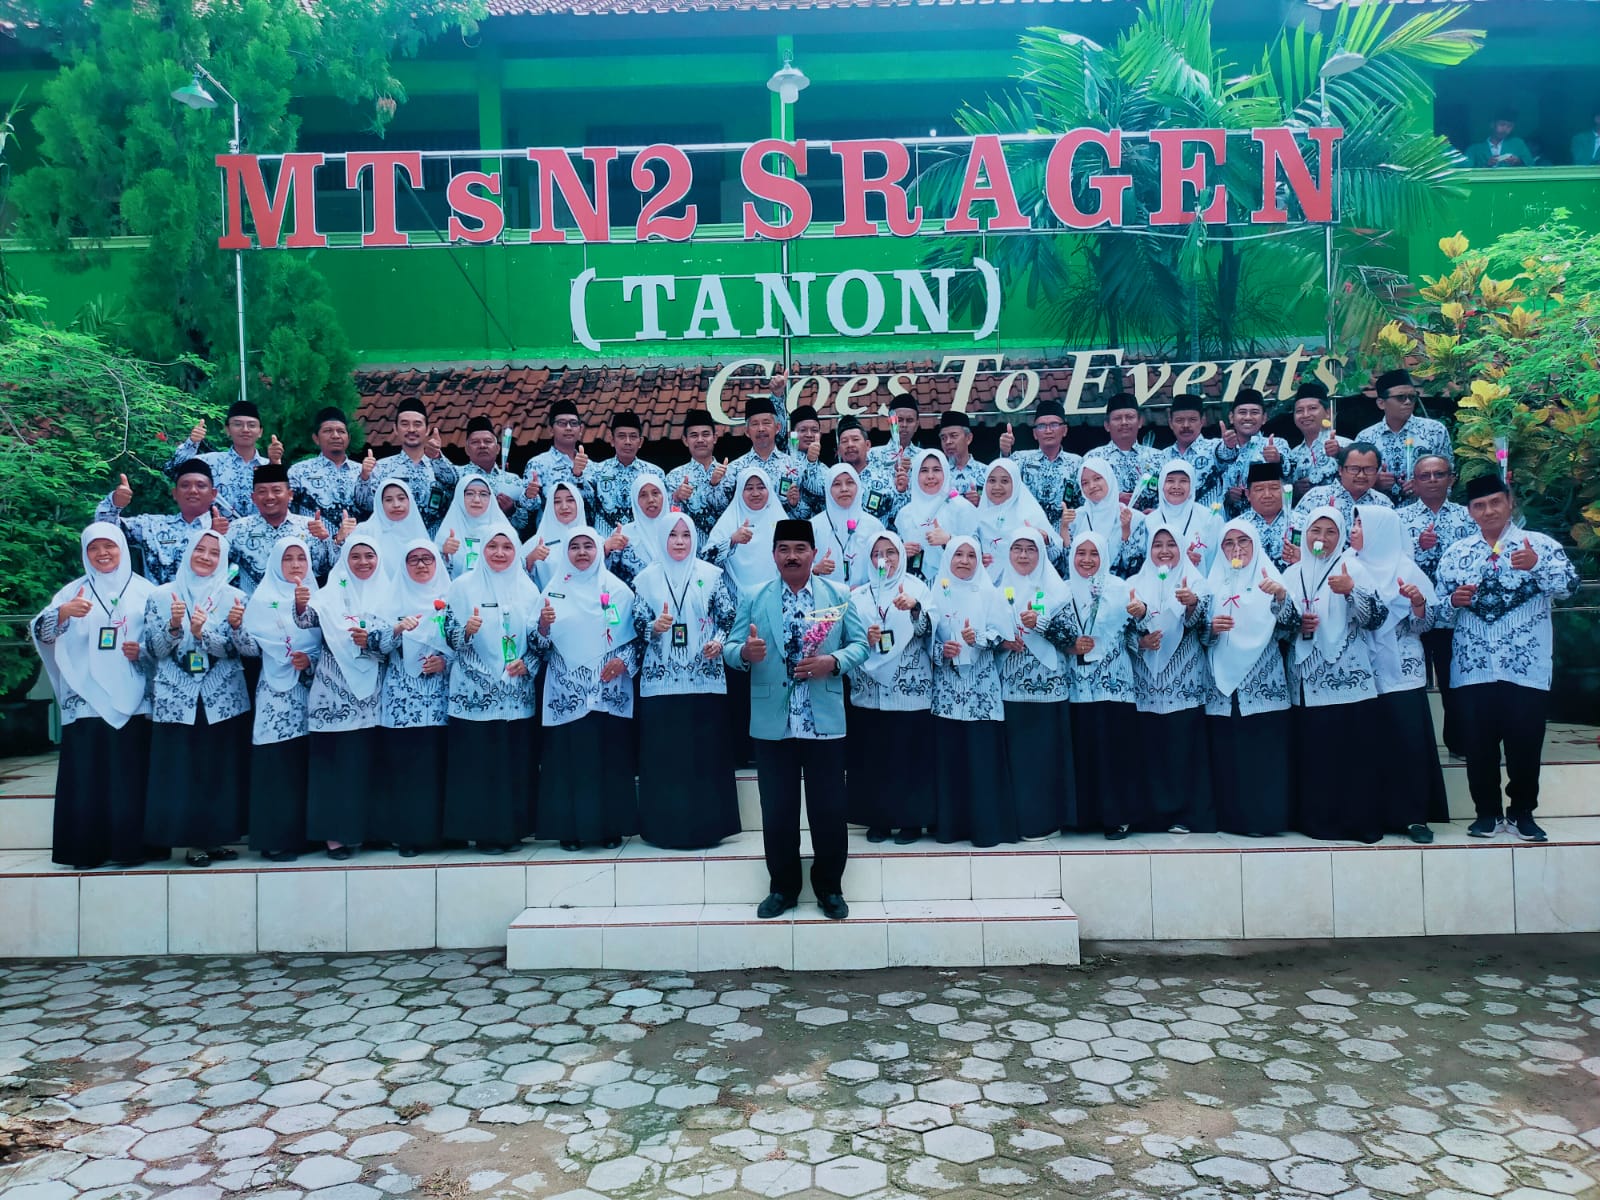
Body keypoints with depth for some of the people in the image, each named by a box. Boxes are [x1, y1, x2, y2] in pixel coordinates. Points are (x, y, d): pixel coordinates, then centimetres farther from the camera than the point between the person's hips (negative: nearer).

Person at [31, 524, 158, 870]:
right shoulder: (73, 591, 9)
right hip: (85, 698, 1)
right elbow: (41, 633, -3)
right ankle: (86, 850, 7)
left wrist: (142, 651, -11)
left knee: (130, 774, -1)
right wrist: (62, 612, -23)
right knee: (85, 774, -1)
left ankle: (129, 847, 7)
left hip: (130, 699, -1)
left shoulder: (145, 591, 7)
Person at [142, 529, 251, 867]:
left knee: (222, 770, 3)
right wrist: (174, 625, -15)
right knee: (180, 770, -1)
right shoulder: (161, 597, 6)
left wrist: (203, 631, -23)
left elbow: (233, 648, -5)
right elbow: (154, 650, 2)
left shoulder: (234, 597, 4)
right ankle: (193, 840, 10)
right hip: (176, 700, 0)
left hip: (223, 699, 0)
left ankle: (217, 837, 15)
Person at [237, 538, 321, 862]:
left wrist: (311, 660, -9)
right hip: (276, 693, -3)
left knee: (305, 761, 4)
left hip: (309, 691, 3)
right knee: (276, 762, -4)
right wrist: (239, 630, -25)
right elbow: (248, 645, -5)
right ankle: (275, 838, 1)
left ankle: (303, 833, 12)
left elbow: (325, 642, 9)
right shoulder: (263, 598, 4)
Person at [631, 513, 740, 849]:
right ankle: (666, 828, 11)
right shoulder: (646, 578, 7)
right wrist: (654, 627, -14)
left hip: (706, 678, 0)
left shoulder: (712, 575, 5)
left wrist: (719, 642, -13)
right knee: (663, 755, 1)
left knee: (708, 752, 1)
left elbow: (728, 618, 5)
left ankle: (707, 826, 12)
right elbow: (637, 627, 6)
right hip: (660, 680, 1)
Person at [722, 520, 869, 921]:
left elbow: (860, 644, 3)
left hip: (825, 721, 0)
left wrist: (834, 661, -17)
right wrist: (745, 652, -24)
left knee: (829, 809, 6)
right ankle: (783, 888, 24)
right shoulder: (752, 598, 5)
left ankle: (830, 888, 23)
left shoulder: (839, 595, 5)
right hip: (772, 723, 0)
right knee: (777, 810, 8)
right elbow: (730, 648, -1)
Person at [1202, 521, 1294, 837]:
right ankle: (1232, 818, 8)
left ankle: (1265, 818, 3)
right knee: (1226, 753, 1)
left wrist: (1282, 596, -25)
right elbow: (1200, 635, 13)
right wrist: (1211, 627, -8)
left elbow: (1284, 630, -8)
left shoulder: (1270, 579, 5)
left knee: (1264, 753, -5)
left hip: (1264, 686, -2)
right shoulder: (1214, 582, 13)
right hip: (1223, 685, 2)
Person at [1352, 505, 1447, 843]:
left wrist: (1418, 602, -21)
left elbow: (1423, 623, -2)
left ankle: (1414, 816, 4)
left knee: (1408, 741, -5)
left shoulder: (1405, 568, 1)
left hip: (1401, 672, -3)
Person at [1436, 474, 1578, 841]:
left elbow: (1568, 585, -14)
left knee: (1526, 743, 4)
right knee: (1479, 744, 6)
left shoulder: (1541, 544, 1)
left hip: (1526, 667, -2)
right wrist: (1454, 601, -11)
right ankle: (1488, 812, 20)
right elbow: (1440, 610, 11)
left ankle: (1522, 812, 21)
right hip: (1472, 668, 2)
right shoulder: (1455, 554, 9)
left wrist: (1536, 566, -32)